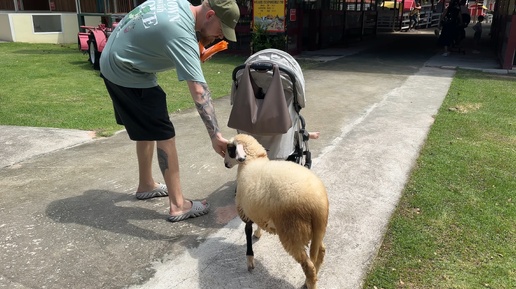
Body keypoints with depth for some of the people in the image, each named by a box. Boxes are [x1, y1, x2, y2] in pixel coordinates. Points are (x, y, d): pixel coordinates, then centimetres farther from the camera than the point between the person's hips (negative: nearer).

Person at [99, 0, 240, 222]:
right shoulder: (182, 35, -29)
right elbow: (199, 91, -38)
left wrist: (196, 55, -1)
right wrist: (215, 135, -42)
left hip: (114, 63, 10)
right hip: (127, 74, -10)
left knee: (147, 128, 19)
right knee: (164, 134, -9)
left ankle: (146, 185, 33)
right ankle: (178, 205, -4)